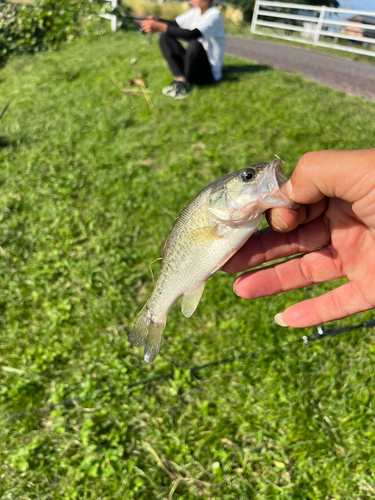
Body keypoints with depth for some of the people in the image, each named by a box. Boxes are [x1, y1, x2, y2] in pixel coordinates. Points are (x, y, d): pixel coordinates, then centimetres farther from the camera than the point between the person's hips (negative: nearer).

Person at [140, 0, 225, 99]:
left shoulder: (214, 15, -17)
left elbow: (192, 35, -30)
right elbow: (176, 24, 8)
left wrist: (160, 27, -33)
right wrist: (157, 20, -13)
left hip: (209, 72, -8)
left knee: (195, 45, -37)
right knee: (165, 37, 0)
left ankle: (186, 84, -13)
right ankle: (180, 78, -12)